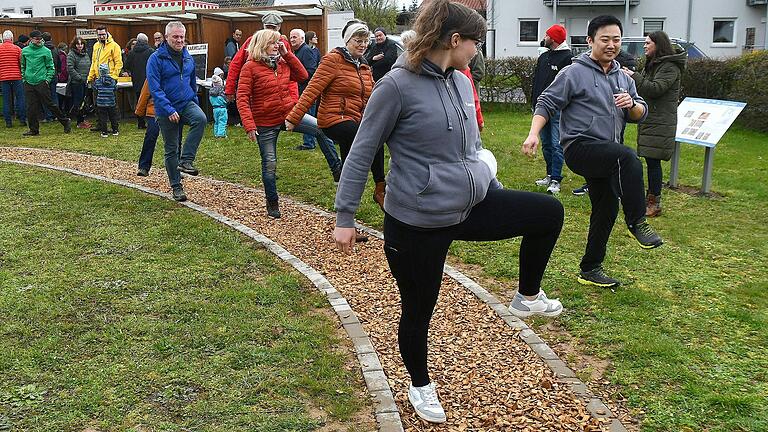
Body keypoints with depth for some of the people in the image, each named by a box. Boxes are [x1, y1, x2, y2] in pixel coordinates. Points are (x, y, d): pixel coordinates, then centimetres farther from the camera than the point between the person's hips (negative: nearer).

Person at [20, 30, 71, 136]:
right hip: (28, 83, 4)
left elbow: (51, 67, 1)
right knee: (31, 107, 4)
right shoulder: (25, 51, 9)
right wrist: (24, 77, 12)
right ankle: (34, 129, 11)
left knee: (49, 104, -4)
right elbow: (23, 66, 20)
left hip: (42, 83, -4)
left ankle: (65, 121, 9)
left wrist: (48, 79, -8)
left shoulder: (46, 51, -2)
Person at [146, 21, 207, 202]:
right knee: (171, 149, 5)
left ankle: (186, 160, -22)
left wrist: (196, 104, 16)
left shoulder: (188, 57, 7)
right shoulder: (156, 58, -10)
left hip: (187, 103, 3)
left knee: (201, 119, -31)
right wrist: (169, 110, -25)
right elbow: (155, 88, -17)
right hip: (166, 110, -3)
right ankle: (176, 186, 20)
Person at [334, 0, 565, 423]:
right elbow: (361, 154, -12)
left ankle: (527, 297, 24)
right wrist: (344, 217, -11)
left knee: (549, 213, 4)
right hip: (417, 222, -7)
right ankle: (420, 385, 37)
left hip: (473, 206, 7)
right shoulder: (397, 85, -16)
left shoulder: (461, 82, 6)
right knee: (418, 310, 10)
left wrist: (496, 192, 25)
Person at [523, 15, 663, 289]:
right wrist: (533, 134, -20)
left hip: (605, 157, 8)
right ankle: (637, 223, -19)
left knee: (606, 208, 10)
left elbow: (641, 114, 16)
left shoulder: (623, 79, 16)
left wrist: (632, 104, -7)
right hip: (579, 147, -8)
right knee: (628, 157, -33)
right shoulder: (574, 73, -4)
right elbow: (546, 104, -5)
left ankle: (590, 269, 23)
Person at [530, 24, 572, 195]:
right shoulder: (543, 57, 17)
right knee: (546, 144, 13)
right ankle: (550, 175, 22)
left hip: (558, 110, -8)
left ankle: (556, 180, -5)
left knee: (557, 145, -8)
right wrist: (534, 102, 15)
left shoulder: (568, 58, -7)